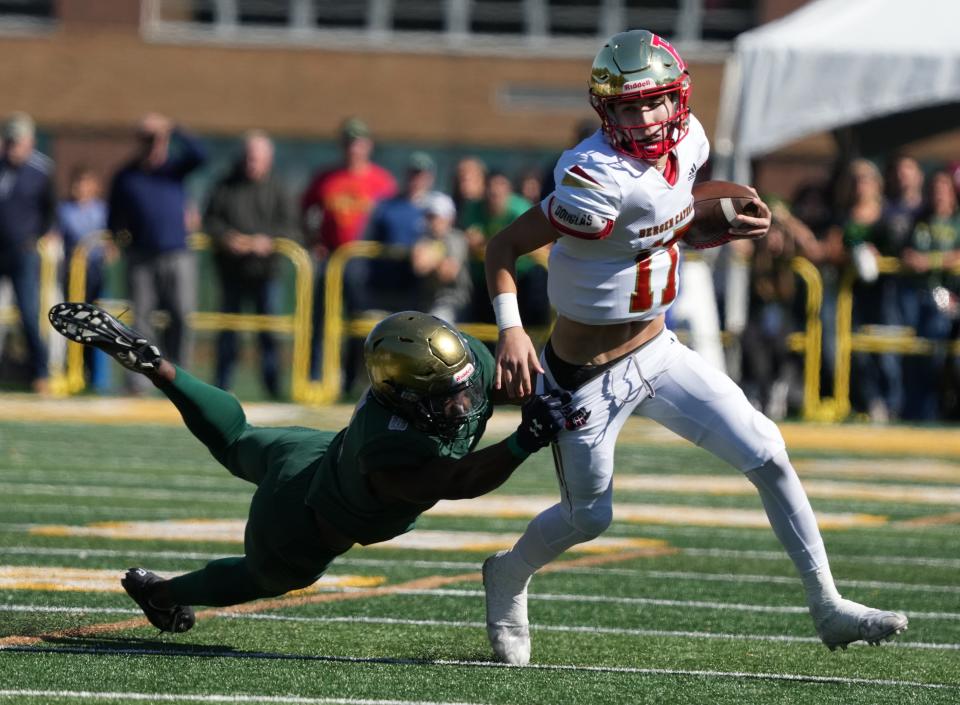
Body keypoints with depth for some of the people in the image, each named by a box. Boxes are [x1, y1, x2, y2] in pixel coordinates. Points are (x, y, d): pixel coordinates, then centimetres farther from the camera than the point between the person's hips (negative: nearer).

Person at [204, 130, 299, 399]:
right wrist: (226, 238, -13)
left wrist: (269, 241, -19)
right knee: (228, 326, 7)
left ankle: (273, 385, -1)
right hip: (231, 267, 1)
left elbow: (290, 225, -2)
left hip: (264, 268, -1)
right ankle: (222, 384, 14)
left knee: (269, 327, -6)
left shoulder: (276, 188, 2)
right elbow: (211, 219, 5)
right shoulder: (227, 186, 5)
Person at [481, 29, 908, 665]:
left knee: (767, 455, 1)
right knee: (588, 518, 8)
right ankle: (508, 578, 41)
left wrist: (728, 227, -2)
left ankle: (828, 609, 9)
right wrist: (511, 331, -37)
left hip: (657, 349, 7)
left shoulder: (688, 141, -5)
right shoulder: (600, 178, -28)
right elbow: (505, 247, -25)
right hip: (590, 375, -7)